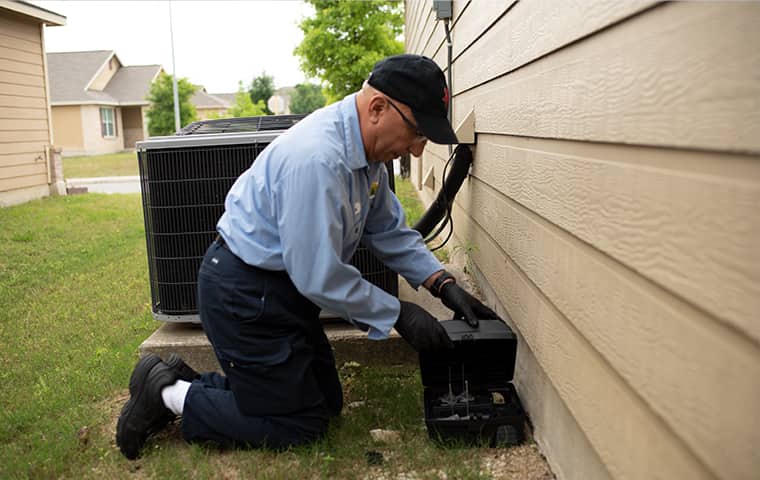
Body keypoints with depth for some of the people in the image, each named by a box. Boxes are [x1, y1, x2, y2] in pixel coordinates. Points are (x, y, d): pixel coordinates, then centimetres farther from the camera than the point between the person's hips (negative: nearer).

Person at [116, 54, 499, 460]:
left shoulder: (366, 150, 0)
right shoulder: (317, 159, -31)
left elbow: (390, 230, 9)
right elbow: (320, 277, -28)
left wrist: (443, 284, -1)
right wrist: (399, 315, -17)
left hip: (282, 286, 10)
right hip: (243, 293, -10)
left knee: (326, 403, 16)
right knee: (297, 424, 2)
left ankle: (184, 381, 22)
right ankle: (167, 394, 12)